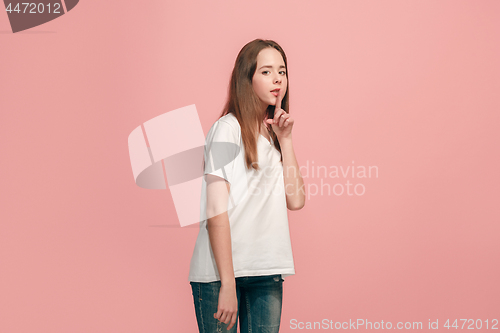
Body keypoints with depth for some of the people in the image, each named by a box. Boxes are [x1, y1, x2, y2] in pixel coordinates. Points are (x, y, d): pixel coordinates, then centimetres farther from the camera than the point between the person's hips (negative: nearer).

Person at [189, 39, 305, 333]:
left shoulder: (273, 132, 15)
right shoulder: (228, 129, -6)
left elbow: (296, 200, 5)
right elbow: (216, 212, -12)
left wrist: (285, 140, 1)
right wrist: (227, 284, -16)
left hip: (267, 273, 6)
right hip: (220, 271, -6)